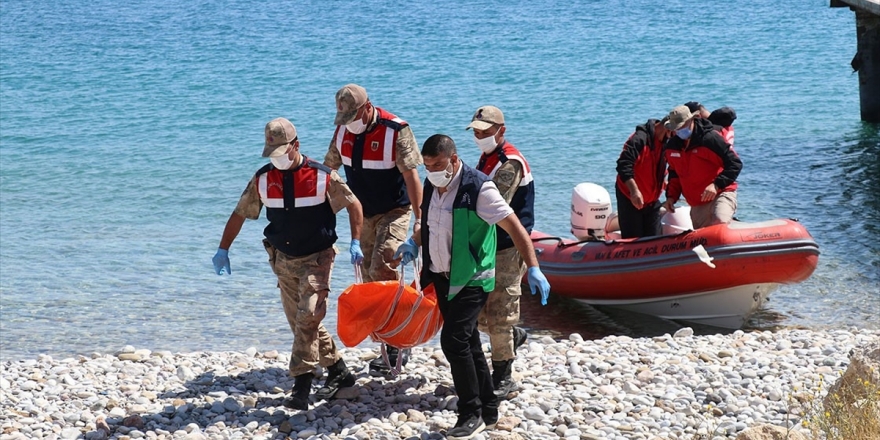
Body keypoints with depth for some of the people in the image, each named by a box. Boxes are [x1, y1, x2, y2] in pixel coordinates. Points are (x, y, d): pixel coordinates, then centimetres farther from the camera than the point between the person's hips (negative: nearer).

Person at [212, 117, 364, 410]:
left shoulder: (322, 176, -10)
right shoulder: (263, 179, -1)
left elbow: (353, 205, 0)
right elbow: (239, 214, 8)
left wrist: (355, 243, -8)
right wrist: (223, 250, 4)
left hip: (317, 257, -5)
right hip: (284, 260, 5)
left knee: (307, 318, -17)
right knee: (299, 322, 10)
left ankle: (301, 386, -19)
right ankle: (338, 372, 24)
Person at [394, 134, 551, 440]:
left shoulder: (478, 188, -18)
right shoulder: (432, 186, 4)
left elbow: (514, 228, -19)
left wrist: (533, 269, -27)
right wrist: (414, 243, 9)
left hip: (471, 279, -8)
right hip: (442, 277, 8)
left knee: (453, 340, -17)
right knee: (467, 343, 13)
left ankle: (472, 414, -6)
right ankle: (488, 409, 24)